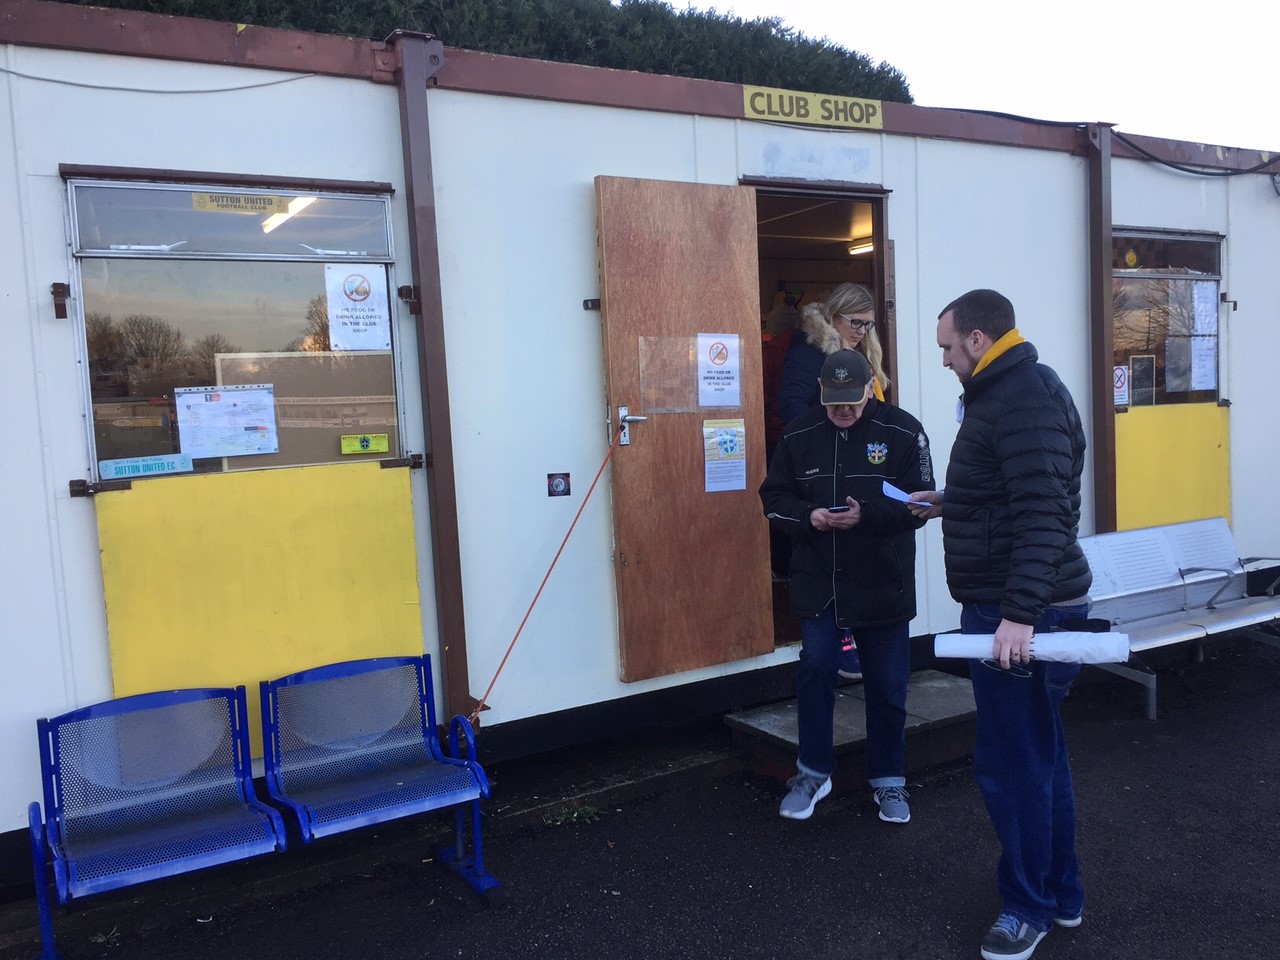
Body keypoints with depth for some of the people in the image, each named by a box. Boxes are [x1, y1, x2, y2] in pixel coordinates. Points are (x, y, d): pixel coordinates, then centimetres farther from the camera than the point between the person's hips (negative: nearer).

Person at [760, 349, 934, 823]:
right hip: (818, 581, 1)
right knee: (814, 669, 0)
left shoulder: (902, 431, -8)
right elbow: (774, 497, 5)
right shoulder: (798, 435, 0)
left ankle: (888, 780, 28)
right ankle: (814, 771, 20)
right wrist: (808, 516, -15)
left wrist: (867, 515, -24)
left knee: (888, 684, 9)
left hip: (884, 583, -1)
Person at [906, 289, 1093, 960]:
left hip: (1021, 615, -11)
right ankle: (1061, 893, 33)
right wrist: (948, 505, 29)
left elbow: (1044, 511, -27)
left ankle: (1030, 905, 18)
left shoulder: (1026, 395, -18)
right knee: (1039, 753, 18)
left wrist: (1020, 614, -30)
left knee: (1010, 761, 1)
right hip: (1009, 606, 11)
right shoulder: (1004, 392, 15)